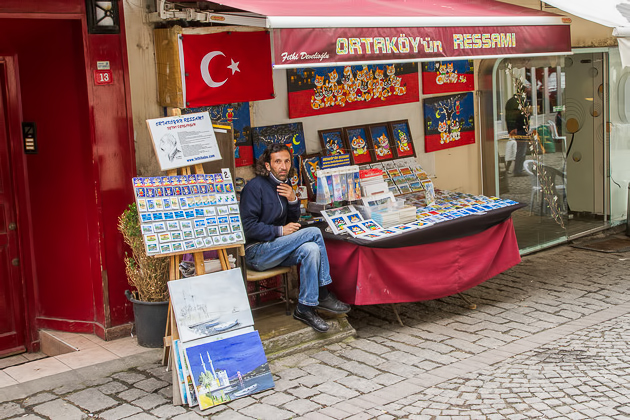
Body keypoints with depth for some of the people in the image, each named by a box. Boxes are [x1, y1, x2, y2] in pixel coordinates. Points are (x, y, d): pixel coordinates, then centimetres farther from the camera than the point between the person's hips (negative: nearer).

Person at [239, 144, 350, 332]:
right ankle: (322, 295, -14)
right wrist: (280, 231, -17)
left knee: (311, 249, -22)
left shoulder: (284, 186, 13)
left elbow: (292, 221, 18)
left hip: (275, 249, 8)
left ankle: (305, 308, -18)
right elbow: (248, 227, -17)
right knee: (313, 233, -21)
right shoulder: (255, 187, -12)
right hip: (256, 252, -8)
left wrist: (293, 200, -1)